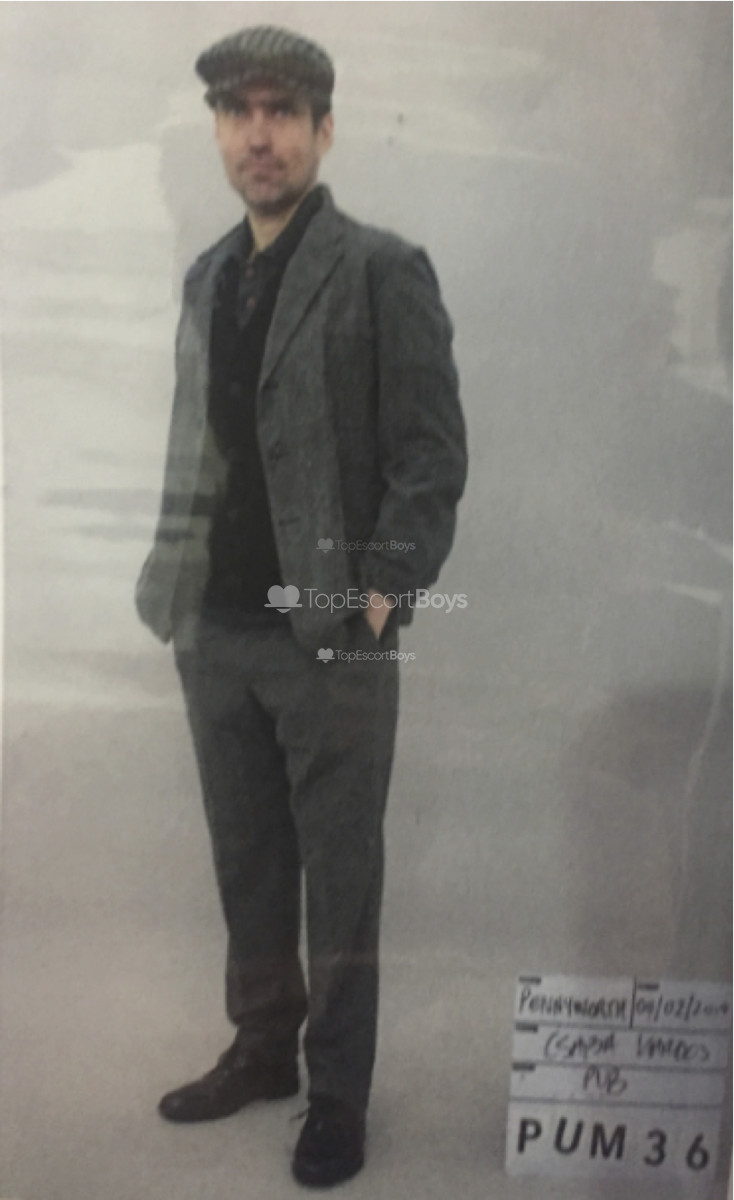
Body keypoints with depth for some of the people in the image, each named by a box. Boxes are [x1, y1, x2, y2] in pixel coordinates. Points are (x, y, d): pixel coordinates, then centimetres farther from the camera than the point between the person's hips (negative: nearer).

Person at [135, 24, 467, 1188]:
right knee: (247, 867, 17)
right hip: (217, 632, 6)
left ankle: (339, 1094, 24)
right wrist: (178, 587, 9)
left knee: (340, 879, 7)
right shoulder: (207, 278, 14)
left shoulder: (381, 270, -6)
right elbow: (196, 452, 16)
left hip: (332, 638, -6)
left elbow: (433, 452, -9)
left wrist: (382, 594, -15)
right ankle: (261, 1049, 36)